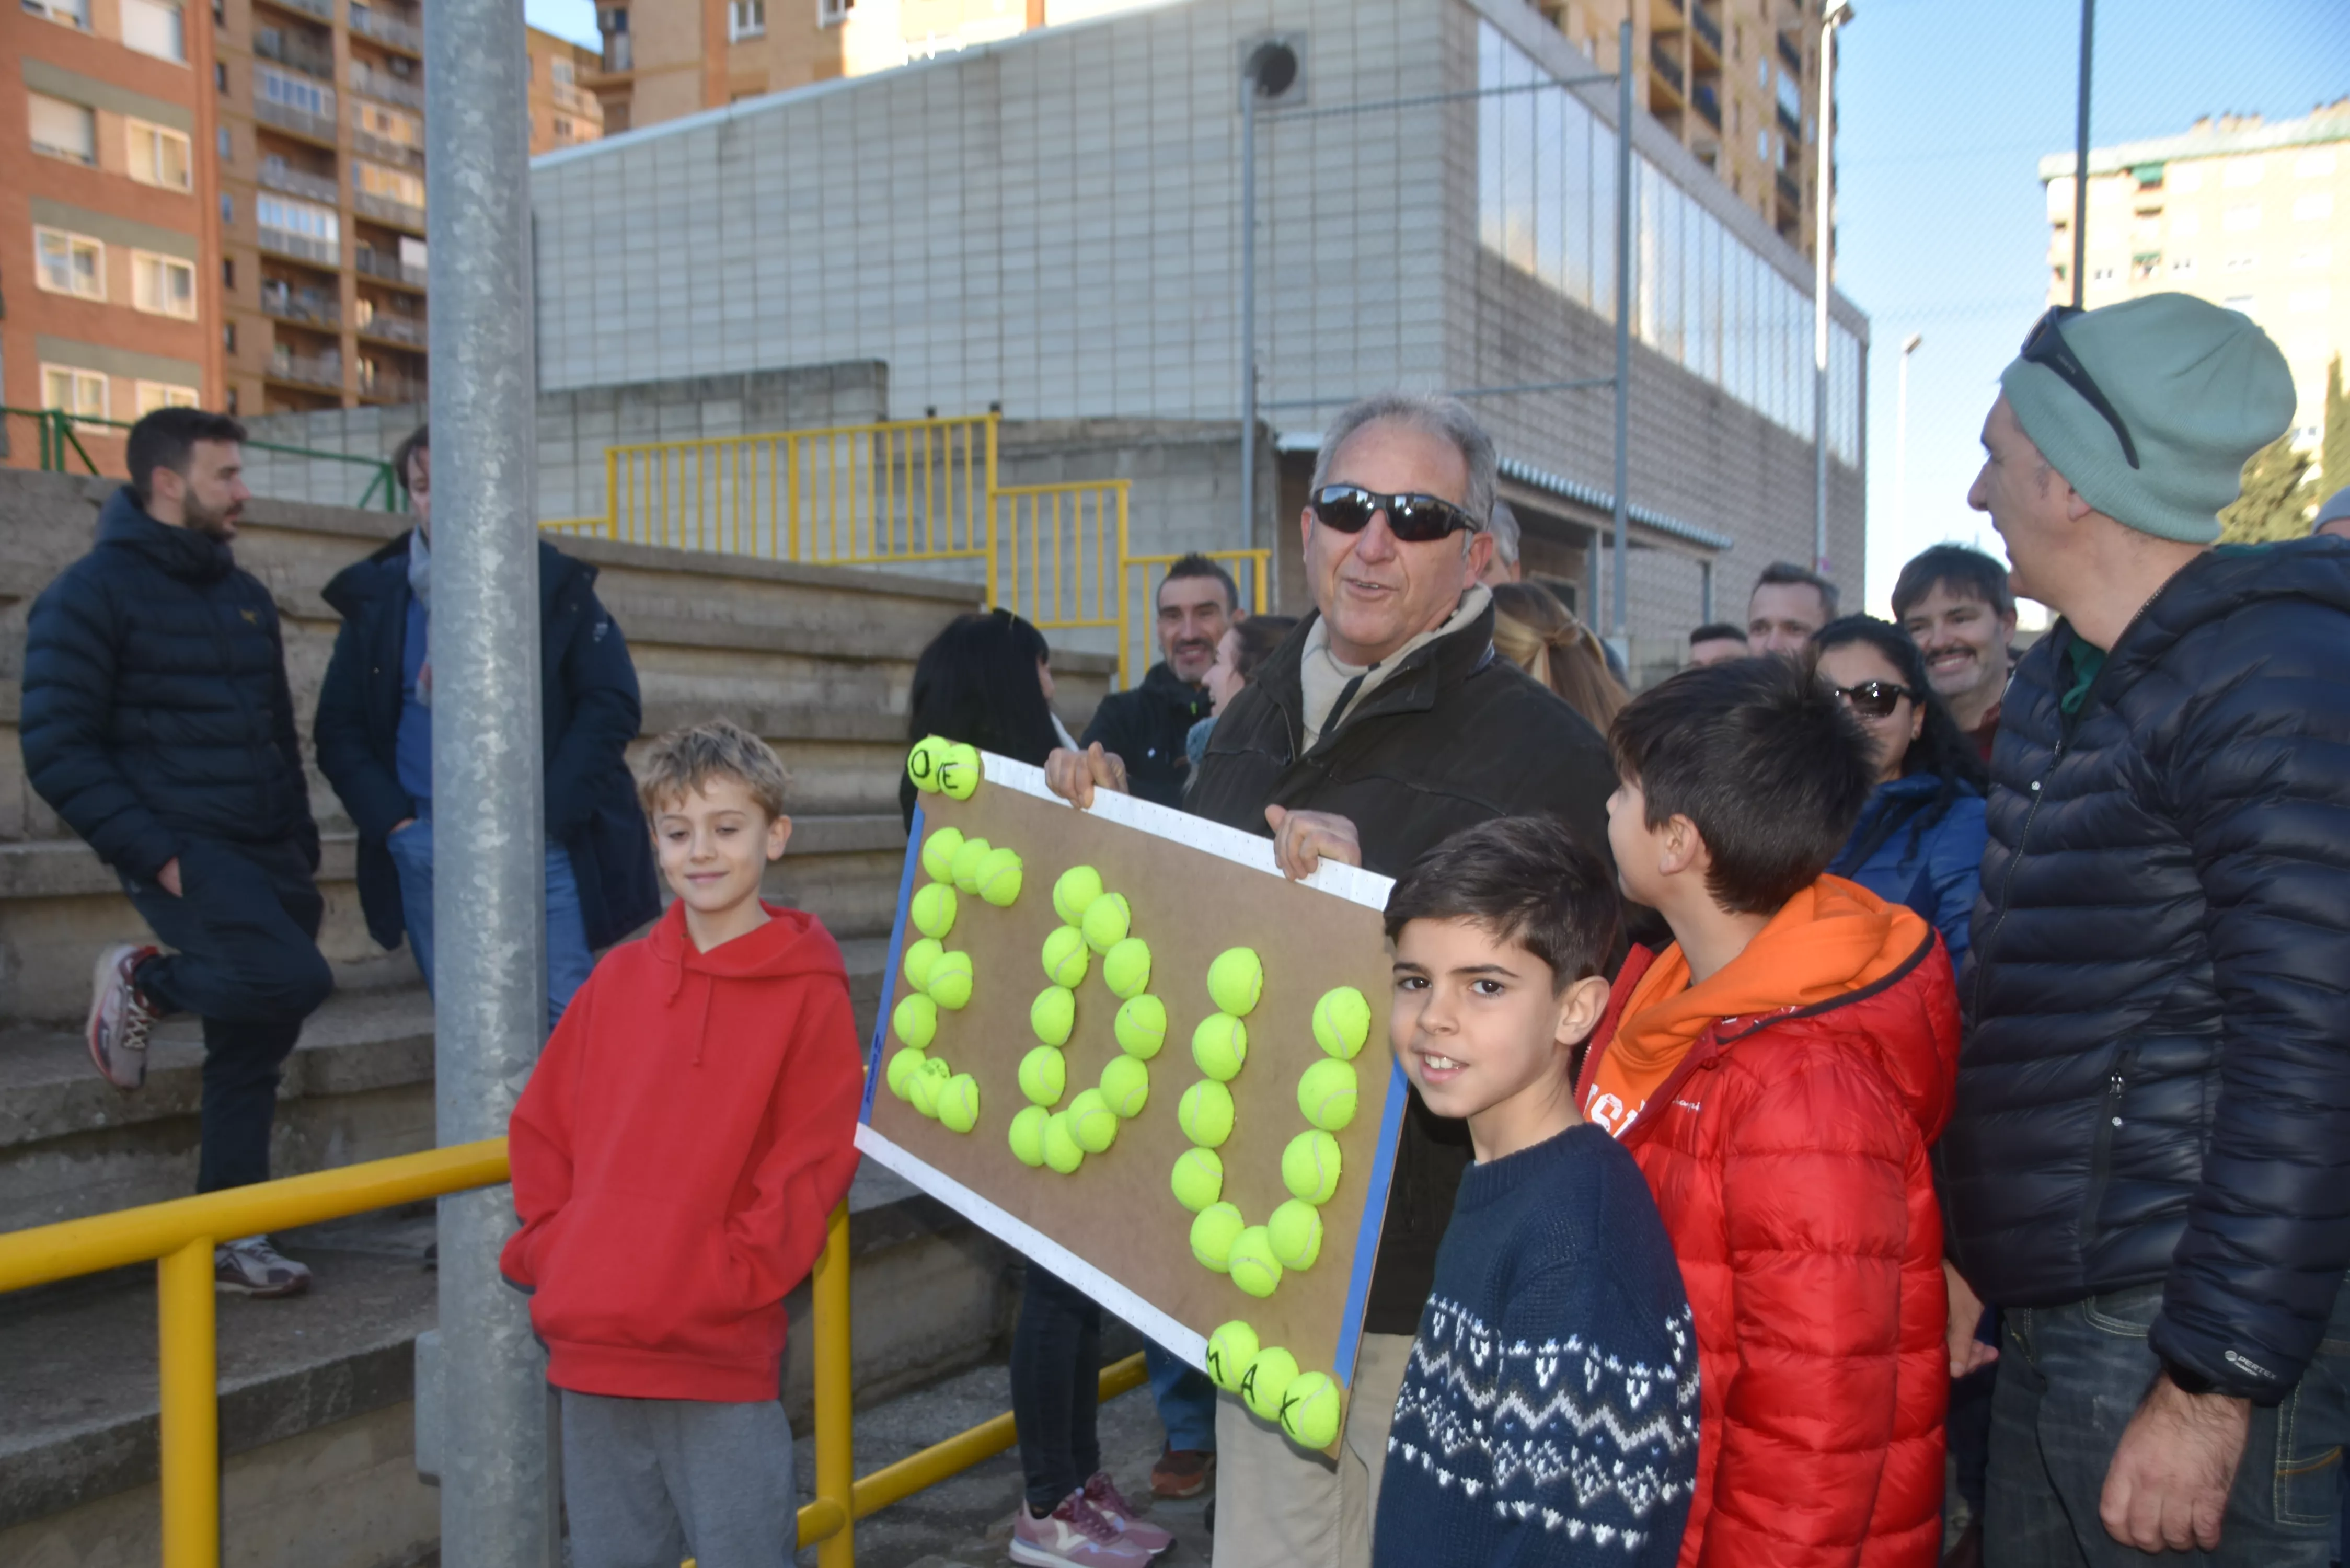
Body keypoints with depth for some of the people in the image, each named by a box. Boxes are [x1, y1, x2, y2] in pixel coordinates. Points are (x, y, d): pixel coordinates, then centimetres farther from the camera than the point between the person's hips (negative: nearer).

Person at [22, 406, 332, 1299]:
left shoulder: (243, 596, 18)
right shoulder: (93, 593, -4)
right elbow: (56, 751, -10)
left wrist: (302, 848, 13)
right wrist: (155, 854, -17)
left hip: (265, 854, 7)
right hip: (181, 849, -7)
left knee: (253, 1043, 6)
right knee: (293, 979, -25)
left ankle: (230, 1240, 16)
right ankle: (142, 983, 2)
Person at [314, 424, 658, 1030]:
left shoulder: (554, 582, 5)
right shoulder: (376, 594, 11)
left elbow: (612, 704, 1)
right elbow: (338, 729, 13)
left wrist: (544, 813, -8)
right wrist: (392, 821, -2)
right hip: (423, 846, 2)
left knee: (569, 1021, -5)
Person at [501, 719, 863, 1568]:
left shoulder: (811, 996, -6)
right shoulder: (617, 979, 7)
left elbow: (809, 1171, -8)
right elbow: (541, 1126, 13)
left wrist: (712, 1287, -13)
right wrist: (550, 1252, 2)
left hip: (723, 1365, -4)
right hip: (591, 1354, 5)